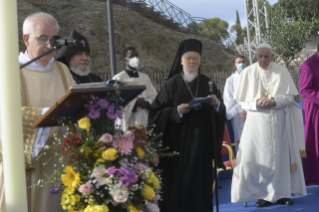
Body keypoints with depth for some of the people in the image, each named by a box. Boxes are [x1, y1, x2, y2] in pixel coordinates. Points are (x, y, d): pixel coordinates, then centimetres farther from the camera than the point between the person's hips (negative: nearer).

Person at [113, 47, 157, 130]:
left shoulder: (145, 78, 16)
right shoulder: (118, 78, 1)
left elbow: (154, 97, 14)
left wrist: (147, 103, -7)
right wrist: (135, 102, -14)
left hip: (144, 122, 4)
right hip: (127, 123, -4)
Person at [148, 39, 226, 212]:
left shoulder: (207, 83, 10)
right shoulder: (172, 84, 0)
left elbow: (221, 113, 7)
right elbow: (157, 113, -3)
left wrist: (217, 104, -14)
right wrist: (177, 111, -18)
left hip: (202, 143, 3)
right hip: (178, 143, -3)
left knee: (200, 183, 4)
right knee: (177, 185, -4)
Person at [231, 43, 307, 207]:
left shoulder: (281, 72, 0)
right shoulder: (248, 73, 1)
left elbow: (290, 97, 1)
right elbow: (244, 102, 3)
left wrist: (274, 101, -17)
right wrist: (257, 103, -17)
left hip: (279, 121, 0)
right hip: (257, 121, 0)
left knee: (280, 156, 2)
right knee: (259, 158, -4)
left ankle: (281, 193, 10)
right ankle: (263, 194, 2)